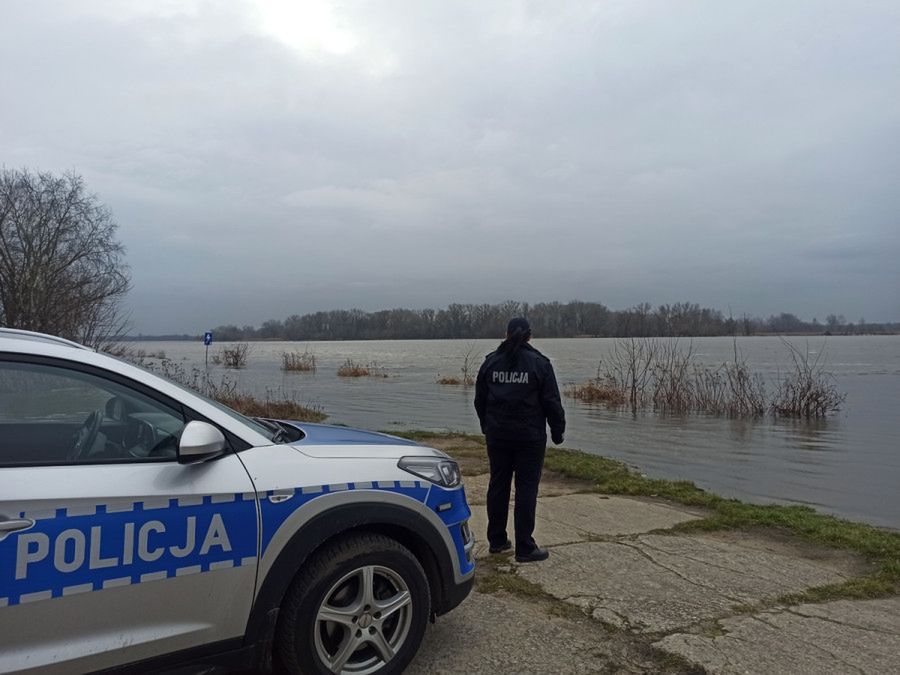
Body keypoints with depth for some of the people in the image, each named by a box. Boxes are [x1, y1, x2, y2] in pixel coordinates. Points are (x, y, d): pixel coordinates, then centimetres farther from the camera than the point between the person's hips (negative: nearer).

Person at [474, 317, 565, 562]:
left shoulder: (491, 362, 4)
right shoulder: (539, 363, -8)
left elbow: (480, 399, 10)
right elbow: (552, 402, -6)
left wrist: (487, 427, 23)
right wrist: (558, 431, 5)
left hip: (497, 435, 4)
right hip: (530, 437, -4)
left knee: (498, 485, 13)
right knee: (526, 489, 0)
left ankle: (496, 540, 23)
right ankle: (525, 548, 3)